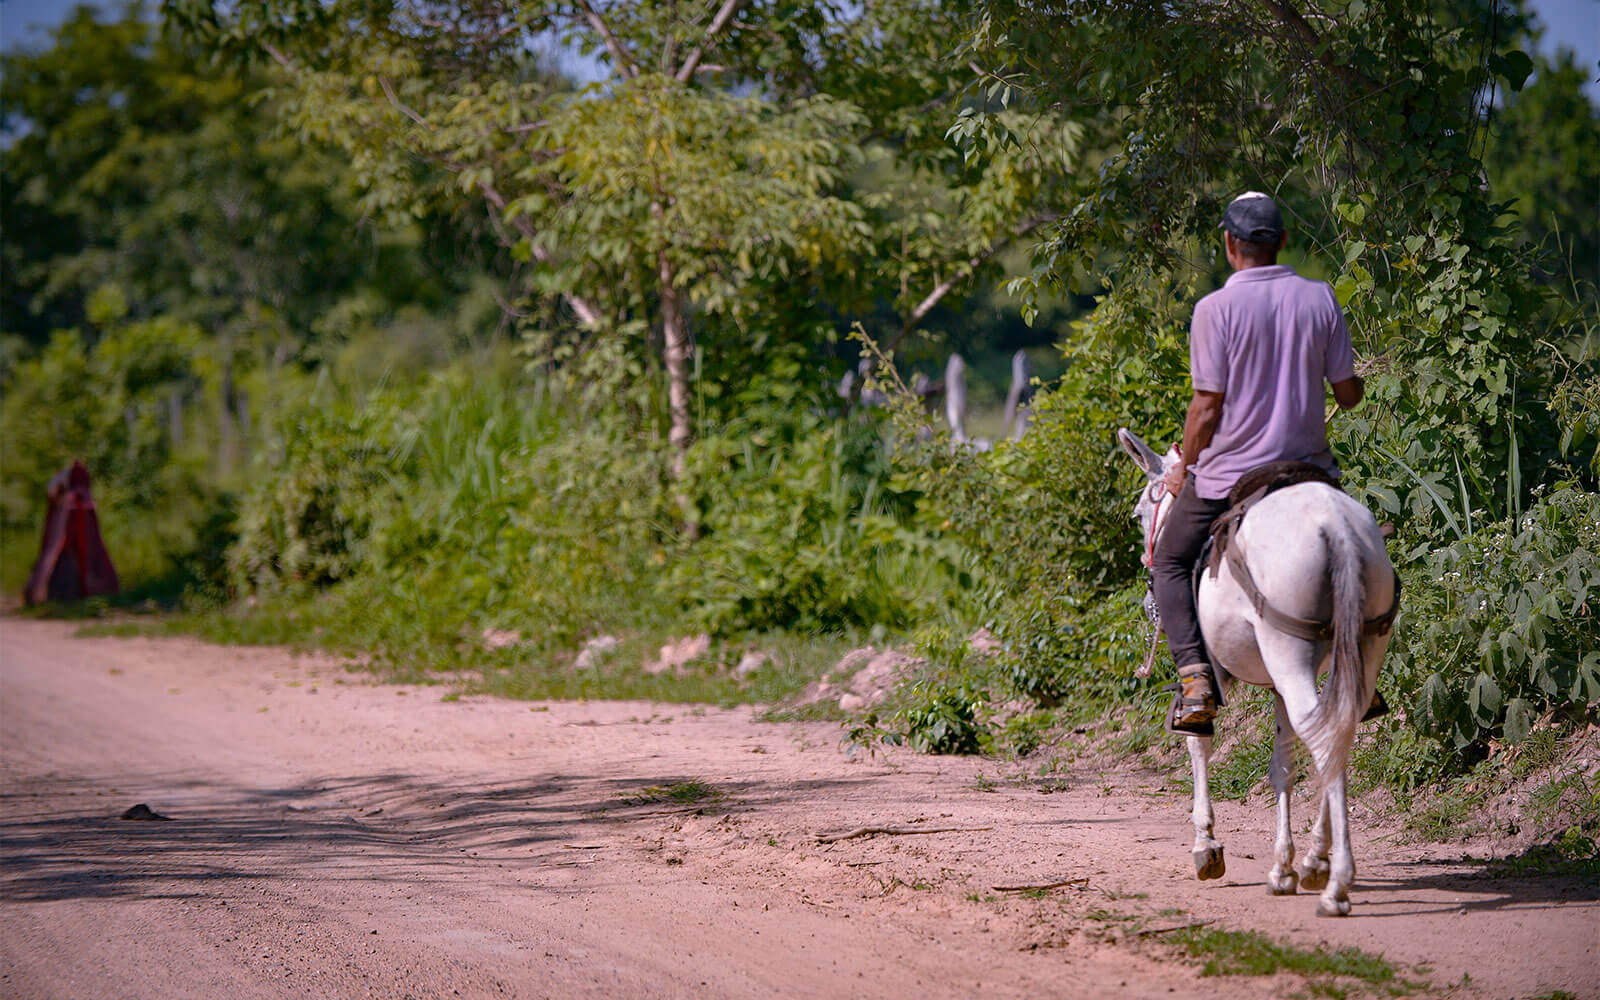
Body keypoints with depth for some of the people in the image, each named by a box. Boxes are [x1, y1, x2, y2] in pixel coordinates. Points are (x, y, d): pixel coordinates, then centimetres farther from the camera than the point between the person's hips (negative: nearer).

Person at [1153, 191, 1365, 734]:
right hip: (1307, 467, 3)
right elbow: (1349, 392, 2)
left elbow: (1208, 406, -12)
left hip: (1226, 475, -3)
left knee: (1170, 565, 17)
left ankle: (1195, 674, -3)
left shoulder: (1216, 308, -13)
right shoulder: (1320, 298, -2)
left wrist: (1183, 468, 3)